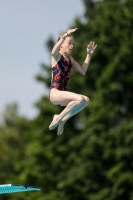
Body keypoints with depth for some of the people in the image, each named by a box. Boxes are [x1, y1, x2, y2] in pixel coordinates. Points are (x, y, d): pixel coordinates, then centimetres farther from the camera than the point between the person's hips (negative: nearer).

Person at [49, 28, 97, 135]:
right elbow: (54, 51, -27)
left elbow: (83, 71, 19)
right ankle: (59, 118, -11)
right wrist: (66, 35, -36)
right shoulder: (57, 55, -2)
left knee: (86, 100, -14)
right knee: (80, 99, -28)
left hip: (64, 93, 7)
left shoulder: (70, 58, 19)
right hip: (55, 93, -7)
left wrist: (89, 55, 13)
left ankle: (62, 119, -1)